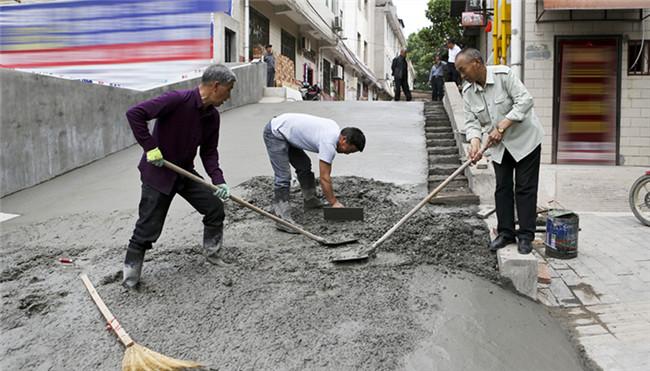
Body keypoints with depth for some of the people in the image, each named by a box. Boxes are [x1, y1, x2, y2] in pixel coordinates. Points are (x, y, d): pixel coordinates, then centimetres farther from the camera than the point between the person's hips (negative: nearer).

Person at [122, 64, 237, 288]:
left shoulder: (213, 116, 1)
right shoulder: (178, 100, -23)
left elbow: (209, 152, 7)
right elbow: (135, 114, -26)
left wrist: (218, 180, -6)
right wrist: (150, 147, -25)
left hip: (185, 173, 7)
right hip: (158, 173, -7)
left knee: (215, 207, 2)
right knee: (148, 226, -3)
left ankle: (212, 252, 24)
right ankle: (130, 274, 16)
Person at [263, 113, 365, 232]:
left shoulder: (334, 128, 3)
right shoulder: (329, 144, -25)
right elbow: (324, 178, -23)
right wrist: (334, 203, -17)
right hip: (274, 133, -11)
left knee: (304, 166, 17)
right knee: (283, 176, -17)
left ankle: (310, 201, 29)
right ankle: (283, 220, -17)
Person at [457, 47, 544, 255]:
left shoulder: (503, 75, -18)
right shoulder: (468, 91, -2)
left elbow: (525, 100, -24)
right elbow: (471, 121, -3)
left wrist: (501, 127, -27)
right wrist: (475, 141, -23)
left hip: (525, 139, -5)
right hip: (499, 146, 5)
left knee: (525, 188, -2)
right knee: (502, 187, 5)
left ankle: (526, 236, 5)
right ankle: (506, 232, 16)